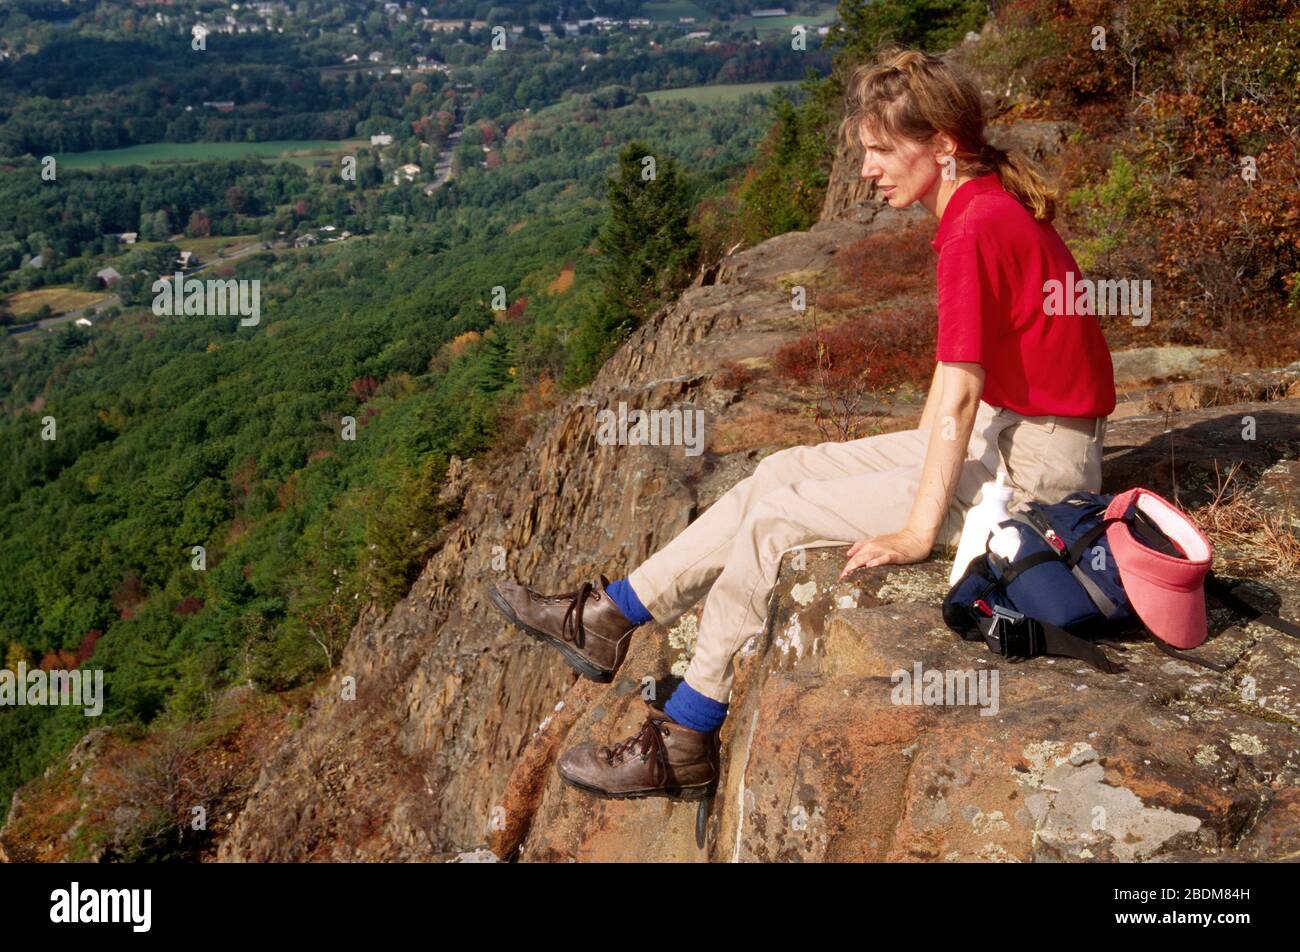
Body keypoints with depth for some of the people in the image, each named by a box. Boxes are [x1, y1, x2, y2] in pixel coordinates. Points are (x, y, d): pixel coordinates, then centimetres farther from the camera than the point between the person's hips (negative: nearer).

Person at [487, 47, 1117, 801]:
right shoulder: (986, 209, 9)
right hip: (1000, 439, 10)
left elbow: (958, 396, -24)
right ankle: (607, 618, 13)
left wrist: (918, 532, -21)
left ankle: (685, 745, 2)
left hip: (1031, 474, -10)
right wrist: (920, 459, 17)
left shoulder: (976, 229, -21)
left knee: (778, 519, -10)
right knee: (785, 470, 6)